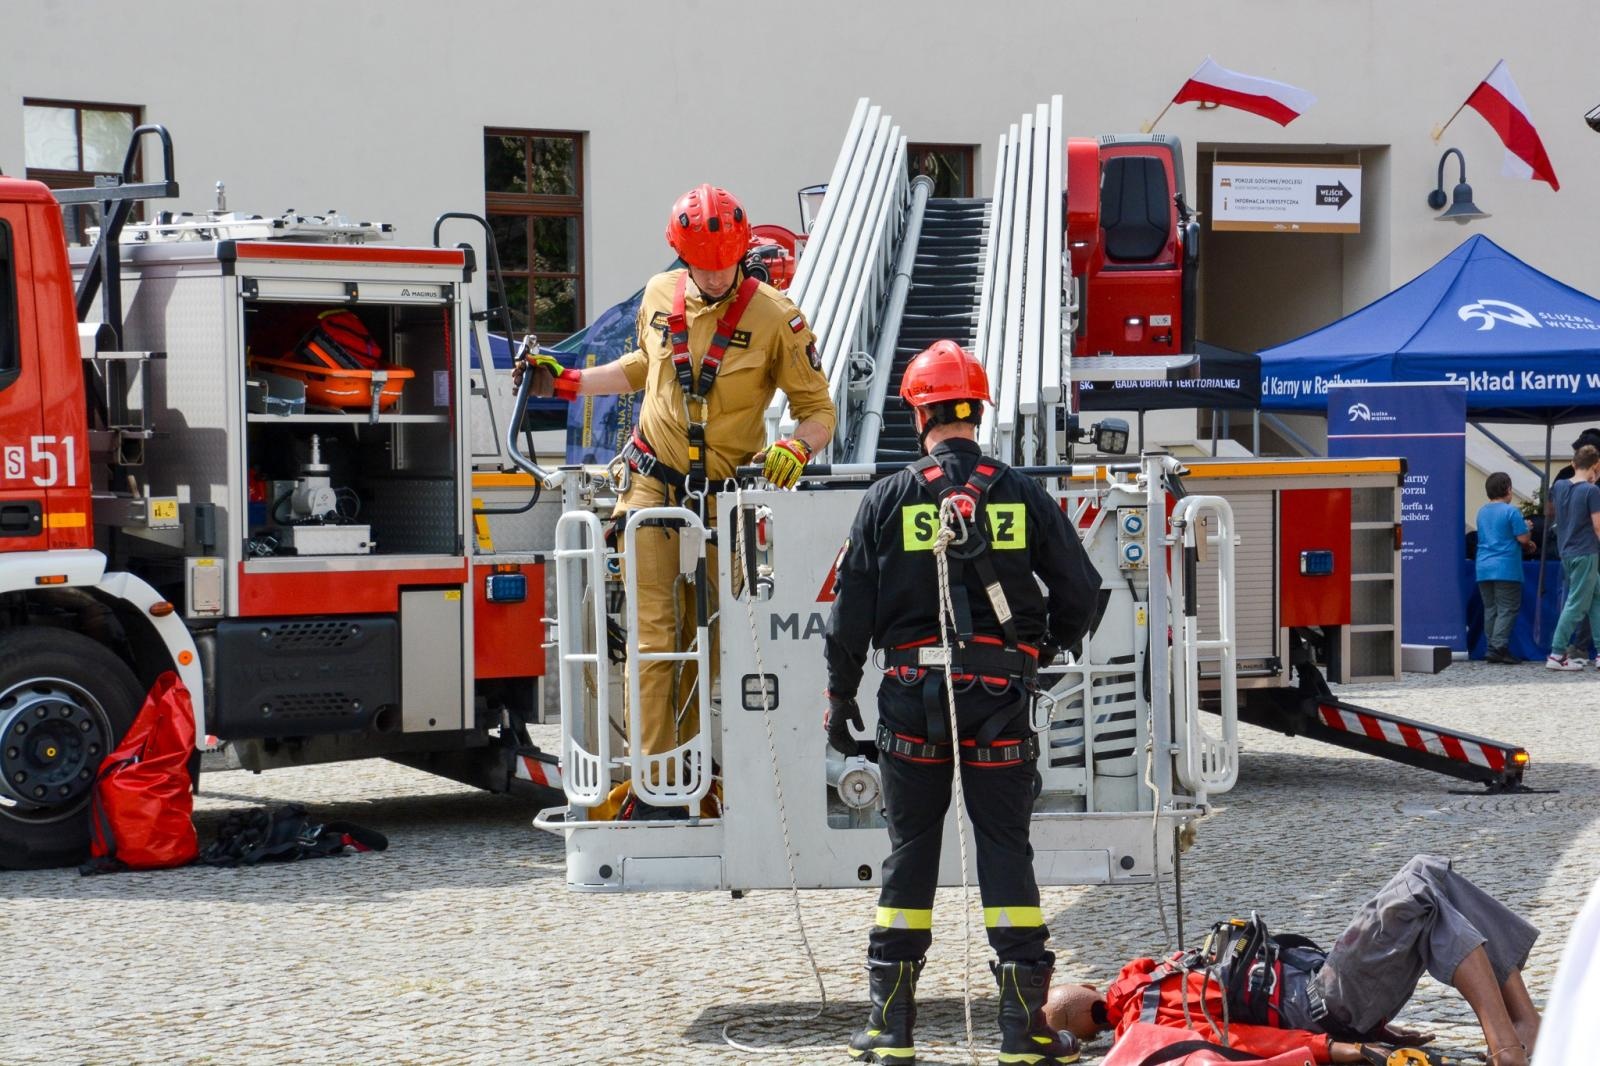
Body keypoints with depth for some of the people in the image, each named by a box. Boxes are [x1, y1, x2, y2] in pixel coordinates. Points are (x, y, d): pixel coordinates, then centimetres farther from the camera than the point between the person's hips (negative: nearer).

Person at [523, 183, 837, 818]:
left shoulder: (775, 319, -8)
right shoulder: (660, 297, 4)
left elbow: (818, 410, -3)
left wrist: (796, 448, -24)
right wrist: (564, 382, 20)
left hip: (725, 500, -2)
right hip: (655, 488, 2)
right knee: (656, 636, -7)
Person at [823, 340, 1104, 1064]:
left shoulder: (889, 499, -1)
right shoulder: (1021, 494, 2)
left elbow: (851, 610, 0)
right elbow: (1080, 589, 4)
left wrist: (840, 697, 9)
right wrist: (1049, 644, 24)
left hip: (912, 695, 0)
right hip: (999, 695, 0)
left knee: (909, 850, 9)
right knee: (1005, 848, 4)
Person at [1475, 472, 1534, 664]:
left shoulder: (1482, 512, 14)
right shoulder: (1511, 511, -9)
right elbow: (1523, 539, -11)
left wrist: (1526, 544, 24)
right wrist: (1528, 528, 13)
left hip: (1483, 569, 6)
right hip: (1506, 568, -6)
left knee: (1490, 610, 10)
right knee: (1507, 610, -4)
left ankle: (1493, 648, 9)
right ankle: (1498, 647, -14)